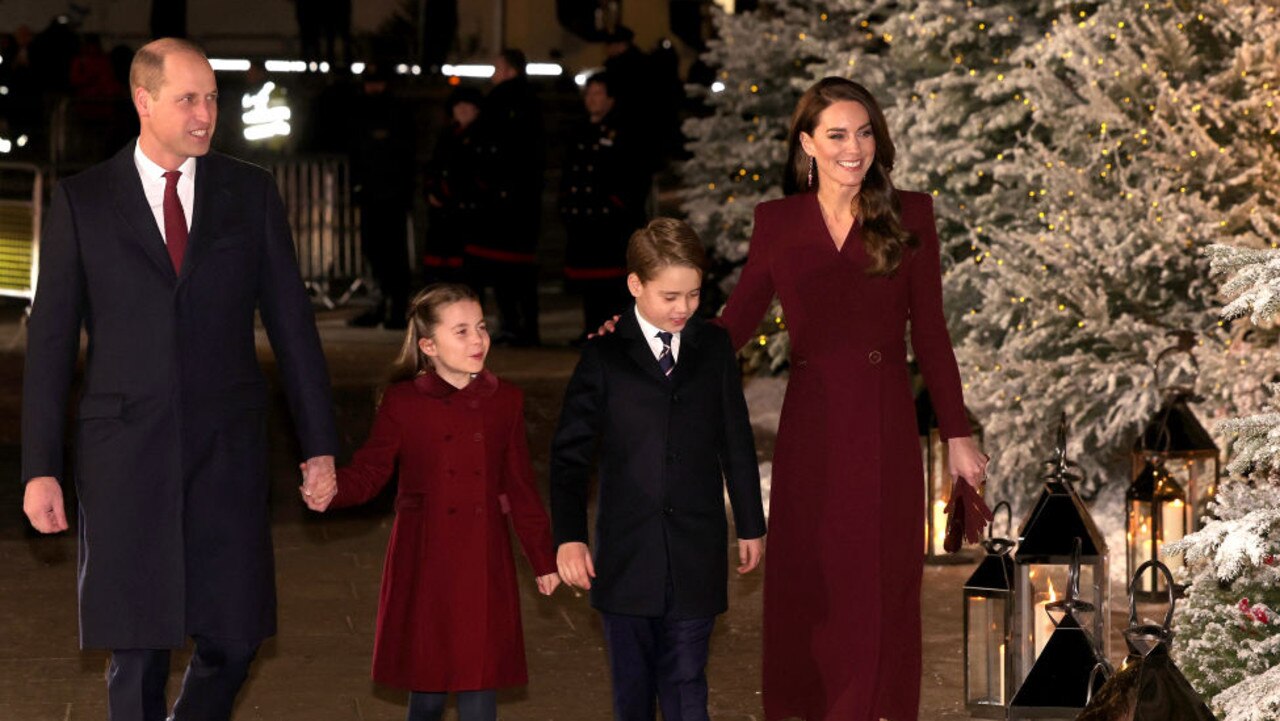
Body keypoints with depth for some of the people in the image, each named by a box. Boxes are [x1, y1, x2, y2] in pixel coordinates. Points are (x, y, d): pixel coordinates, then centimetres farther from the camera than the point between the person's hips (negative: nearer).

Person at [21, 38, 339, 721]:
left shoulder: (250, 191, 7)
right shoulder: (81, 200, 3)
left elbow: (292, 322, 8)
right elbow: (50, 339, 3)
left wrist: (320, 446, 5)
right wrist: (40, 469, -2)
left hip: (228, 452, 1)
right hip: (124, 453, -1)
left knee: (232, 640, 1)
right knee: (136, 652, 1)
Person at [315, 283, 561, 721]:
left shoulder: (505, 400, 5)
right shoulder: (403, 402, -3)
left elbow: (520, 487, 11)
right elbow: (368, 473, -4)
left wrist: (543, 560, 13)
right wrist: (330, 489, -26)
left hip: (484, 568, 1)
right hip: (424, 564, -1)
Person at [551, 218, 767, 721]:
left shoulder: (714, 349, 5)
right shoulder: (604, 356, -1)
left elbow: (737, 443, 11)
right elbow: (570, 452, 0)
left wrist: (751, 526, 14)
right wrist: (568, 536, -7)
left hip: (697, 552, 1)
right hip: (627, 552, 0)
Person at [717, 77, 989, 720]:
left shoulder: (909, 216, 3)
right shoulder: (778, 222, 6)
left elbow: (930, 333, 5)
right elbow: (735, 323, 7)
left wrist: (957, 434, 3)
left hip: (884, 425, -1)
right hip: (810, 424, 1)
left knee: (881, 583, 1)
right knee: (807, 583, 5)